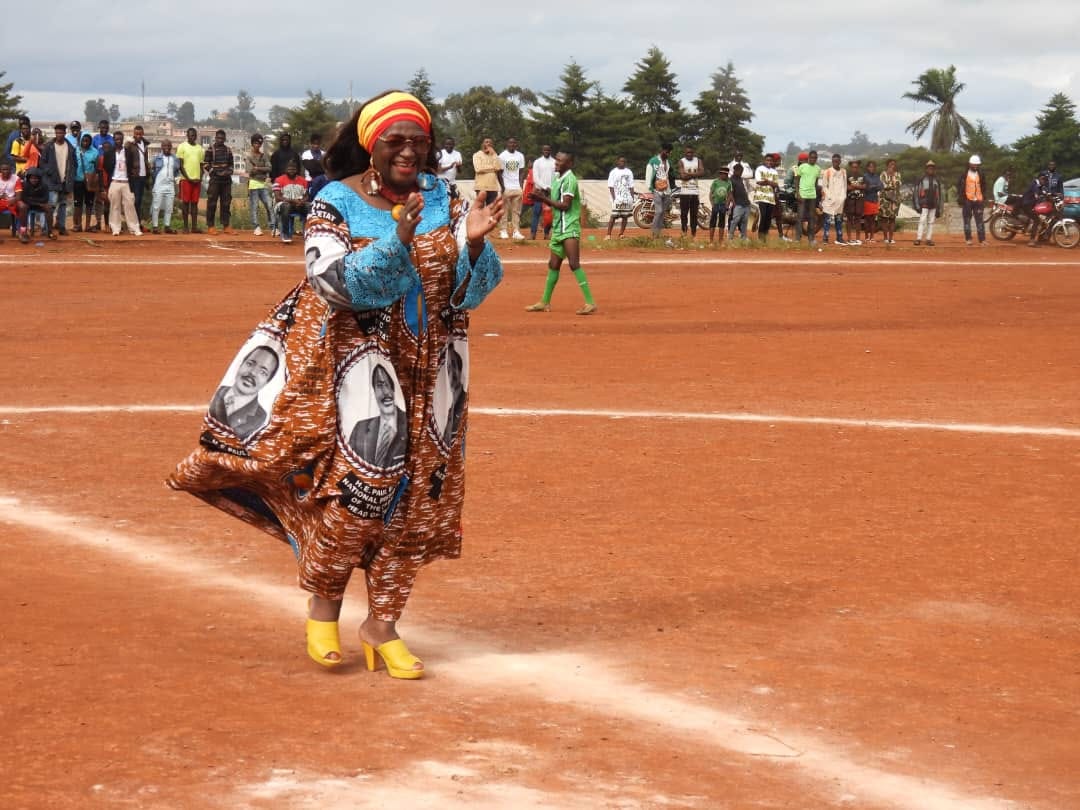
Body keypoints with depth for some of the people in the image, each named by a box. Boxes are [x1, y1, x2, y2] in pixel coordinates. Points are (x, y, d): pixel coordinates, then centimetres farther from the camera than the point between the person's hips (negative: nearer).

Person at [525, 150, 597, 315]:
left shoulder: (569, 179, -12)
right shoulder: (557, 178, 15)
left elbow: (565, 205, -18)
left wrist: (545, 198, -13)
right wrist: (543, 197, 4)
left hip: (569, 229, -9)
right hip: (558, 228, 9)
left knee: (574, 264, -15)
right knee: (553, 265, 14)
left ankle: (590, 303, -16)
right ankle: (545, 303, 22)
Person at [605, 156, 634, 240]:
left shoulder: (629, 172, 13)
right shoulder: (613, 172, 1)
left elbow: (631, 186, 14)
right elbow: (611, 187, -3)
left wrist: (632, 198, 7)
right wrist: (614, 198, -12)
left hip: (627, 198, 4)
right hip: (617, 199, -4)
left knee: (625, 217, 3)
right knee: (613, 216, -9)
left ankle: (621, 234, 9)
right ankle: (608, 234, -8)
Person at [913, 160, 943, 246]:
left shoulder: (937, 181, 12)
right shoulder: (922, 179, 2)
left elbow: (939, 195, 15)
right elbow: (916, 192, 0)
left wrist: (939, 208, 11)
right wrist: (917, 205, -6)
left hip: (933, 205, 3)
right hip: (924, 205, -3)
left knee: (931, 222, 4)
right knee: (922, 221, -10)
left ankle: (929, 239, 7)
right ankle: (918, 239, -12)